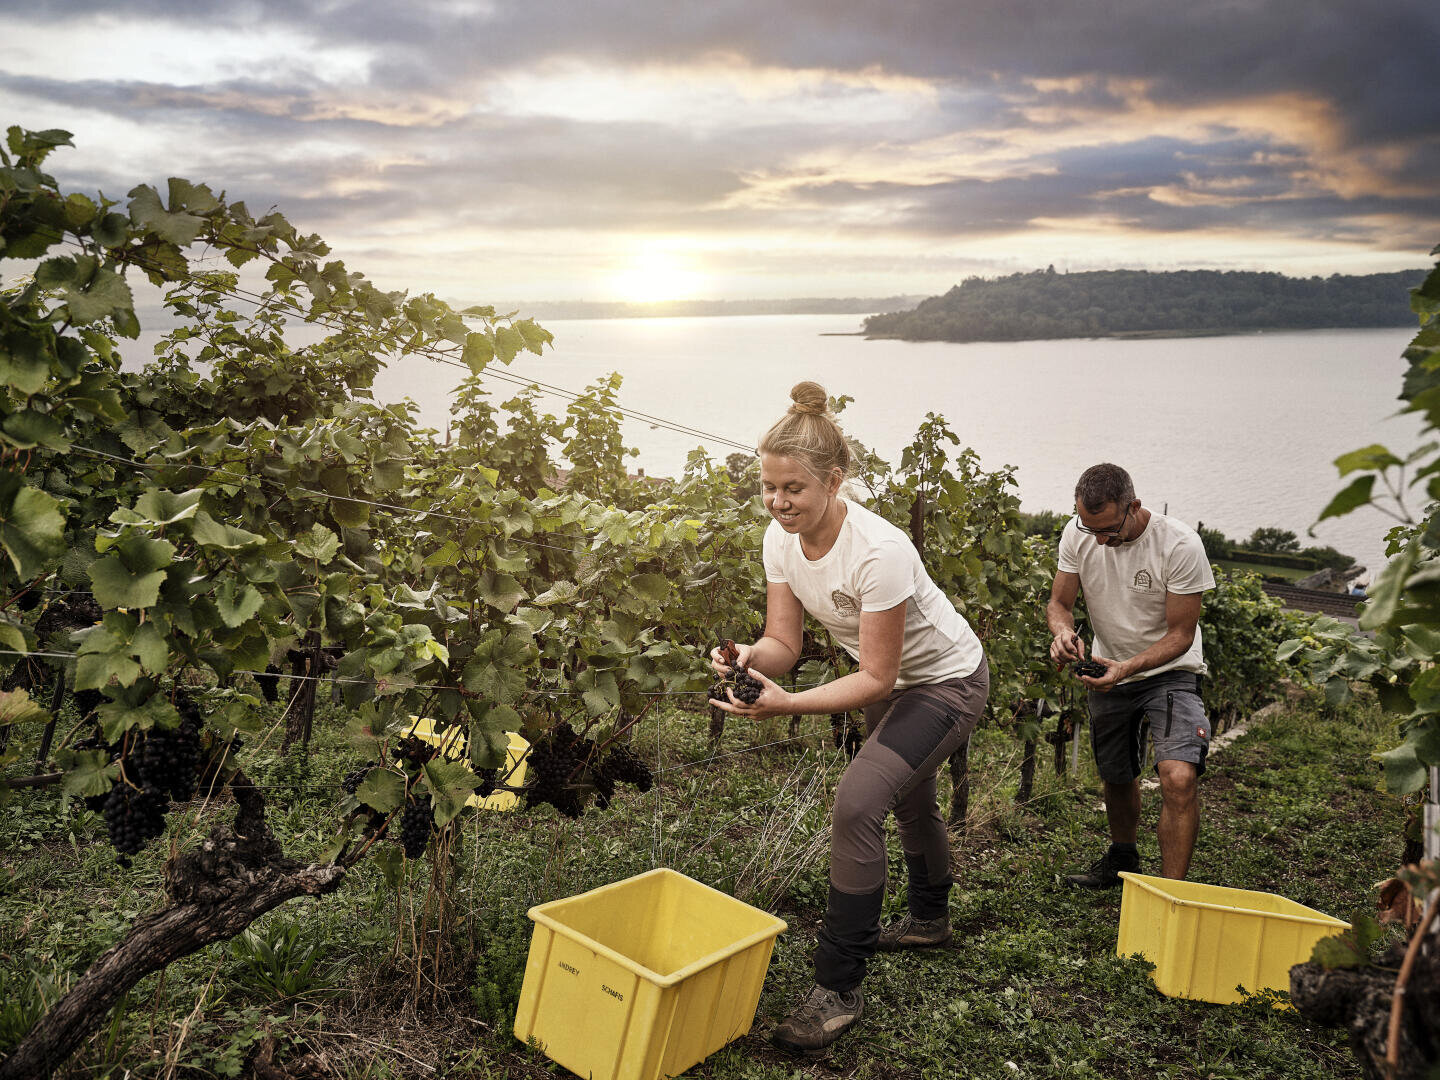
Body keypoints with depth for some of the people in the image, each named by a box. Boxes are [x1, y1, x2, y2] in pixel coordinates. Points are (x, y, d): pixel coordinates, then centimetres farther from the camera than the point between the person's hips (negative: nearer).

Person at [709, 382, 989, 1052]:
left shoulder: (878, 553, -37)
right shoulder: (782, 538, -16)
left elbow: (876, 679, -32)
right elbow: (784, 640, -11)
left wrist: (788, 705, -41)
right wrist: (752, 657, -34)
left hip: (945, 681, -8)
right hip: (887, 679, 8)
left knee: (856, 803, -23)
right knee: (908, 801, 27)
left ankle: (839, 988, -10)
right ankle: (930, 920, 55)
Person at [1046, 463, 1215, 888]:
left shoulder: (1180, 545, -25)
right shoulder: (1077, 534, -12)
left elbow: (1180, 635, -19)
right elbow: (1059, 602, -2)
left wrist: (1127, 668, -34)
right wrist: (1063, 631, -25)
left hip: (1170, 671, -4)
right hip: (1108, 672, 5)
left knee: (1179, 778, -24)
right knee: (1116, 777, 18)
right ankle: (1122, 858, 46)